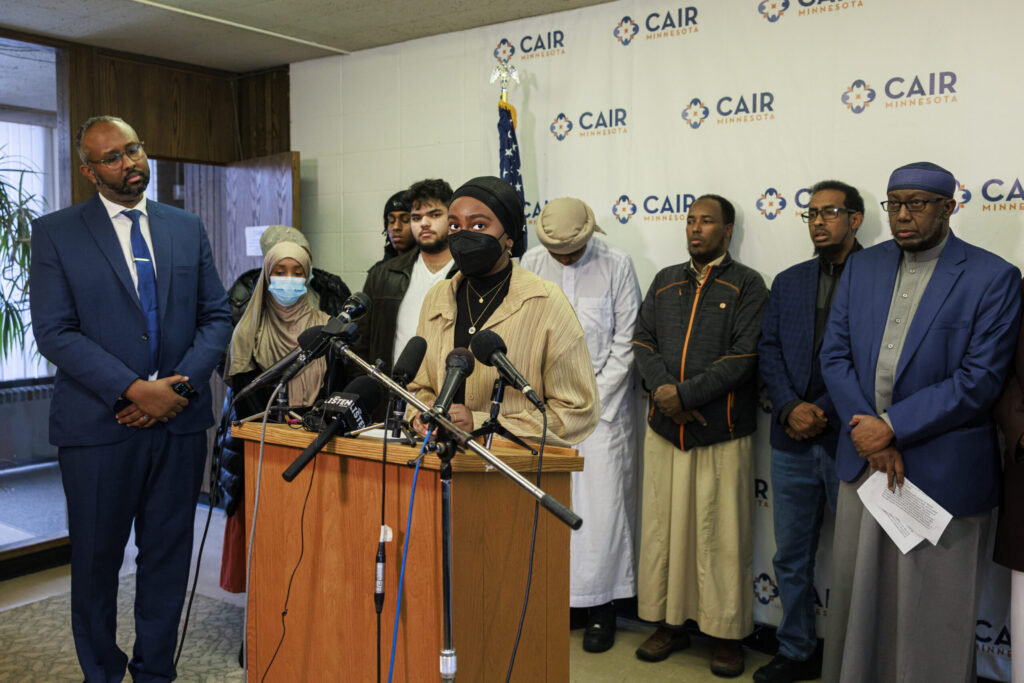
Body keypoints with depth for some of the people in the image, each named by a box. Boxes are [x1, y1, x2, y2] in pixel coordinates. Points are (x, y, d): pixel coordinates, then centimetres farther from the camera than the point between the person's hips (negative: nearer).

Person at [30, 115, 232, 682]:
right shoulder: (55, 232, 0)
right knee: (96, 557, 10)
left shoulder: (188, 229, 9)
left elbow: (217, 316, 7)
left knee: (168, 553, 11)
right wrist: (135, 391, -17)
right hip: (99, 424, -2)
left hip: (180, 421, 3)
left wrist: (180, 385, -9)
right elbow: (54, 333, -8)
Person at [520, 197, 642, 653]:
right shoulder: (531, 264, 5)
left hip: (600, 404, -2)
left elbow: (626, 341, -3)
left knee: (600, 503, -3)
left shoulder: (616, 265, -3)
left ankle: (601, 607, 10)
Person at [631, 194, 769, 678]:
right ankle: (670, 624, 23)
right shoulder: (665, 282, 15)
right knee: (663, 526, 9)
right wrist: (663, 390, -10)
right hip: (664, 427, 4)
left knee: (721, 533, 1)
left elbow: (744, 356, -10)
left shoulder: (747, 286, 1)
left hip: (722, 430, -4)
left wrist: (685, 393, -16)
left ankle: (726, 634, 16)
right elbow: (643, 341, 9)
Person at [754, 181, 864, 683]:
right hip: (793, 442, 5)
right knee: (791, 559, 14)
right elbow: (769, 352, 9)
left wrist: (824, 412, -12)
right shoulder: (788, 283, 14)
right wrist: (790, 409, -7)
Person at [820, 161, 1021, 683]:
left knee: (933, 612, 8)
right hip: (863, 461, 4)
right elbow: (835, 355, 4)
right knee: (858, 594, 15)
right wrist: (866, 431, -9)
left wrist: (892, 426, -16)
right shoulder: (862, 267, 7)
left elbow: (980, 379, -14)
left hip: (941, 472, -4)